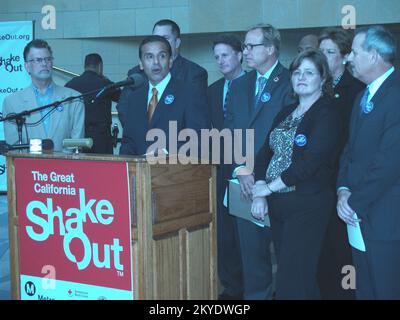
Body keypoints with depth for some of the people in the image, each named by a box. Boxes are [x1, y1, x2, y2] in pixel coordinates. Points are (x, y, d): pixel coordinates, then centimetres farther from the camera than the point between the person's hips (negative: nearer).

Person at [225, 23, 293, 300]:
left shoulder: (290, 83, -6)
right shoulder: (239, 86, 13)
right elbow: (231, 131, 8)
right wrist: (240, 170, -6)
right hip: (246, 182, 5)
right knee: (250, 244, 10)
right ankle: (256, 293, 21)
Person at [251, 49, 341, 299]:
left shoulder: (327, 114, -9)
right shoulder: (286, 113, 15)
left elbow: (310, 163, -18)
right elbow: (265, 152, 10)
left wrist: (269, 187, -12)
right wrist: (259, 194, -5)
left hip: (307, 206, -7)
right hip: (277, 204, 7)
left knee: (293, 281, -8)